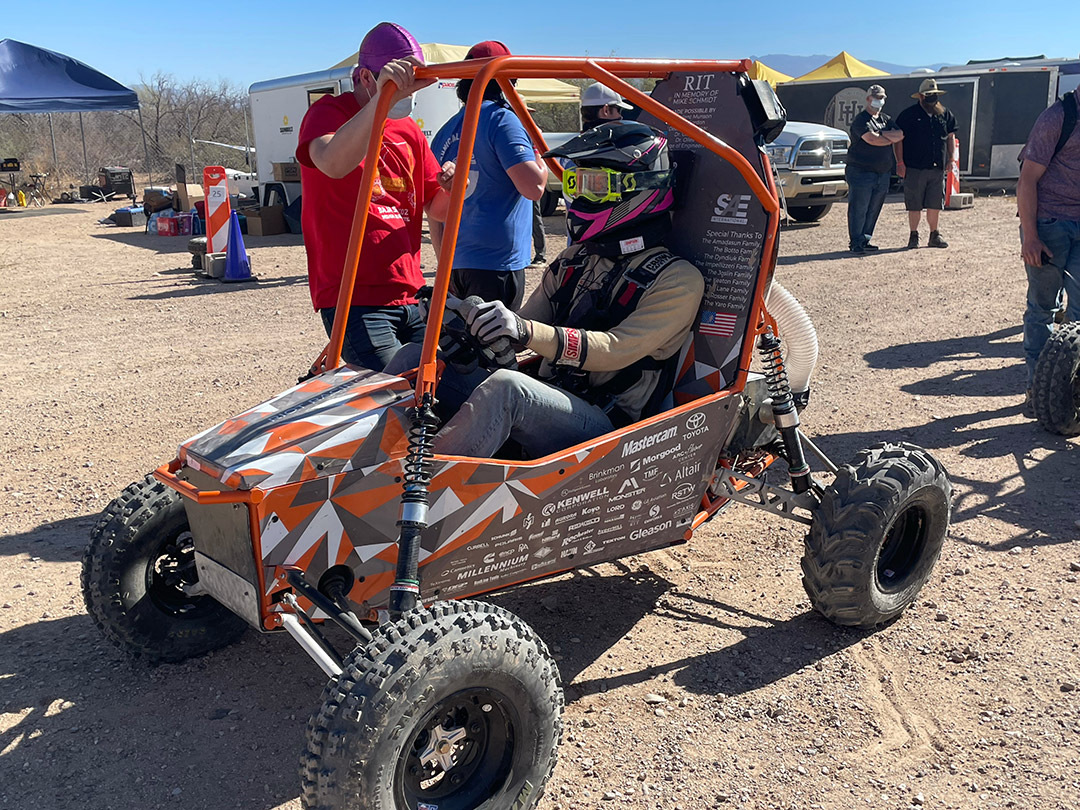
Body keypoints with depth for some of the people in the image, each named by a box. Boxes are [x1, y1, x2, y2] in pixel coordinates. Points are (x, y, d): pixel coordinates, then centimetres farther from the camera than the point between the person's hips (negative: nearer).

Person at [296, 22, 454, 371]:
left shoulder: (409, 131, 18)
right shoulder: (329, 113, -2)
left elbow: (436, 209, 19)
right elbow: (332, 164, -27)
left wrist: (450, 188, -4)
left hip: (409, 299, 7)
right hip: (354, 301, -7)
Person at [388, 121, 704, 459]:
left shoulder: (677, 279, -4)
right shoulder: (573, 260, 16)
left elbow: (617, 350, -17)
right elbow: (520, 330, 13)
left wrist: (526, 331, -32)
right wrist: (469, 321, -10)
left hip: (603, 426, -7)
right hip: (545, 400, 7)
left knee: (506, 385, -36)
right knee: (417, 358, -7)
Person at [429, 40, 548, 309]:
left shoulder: (445, 132, 13)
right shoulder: (502, 120, -10)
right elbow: (534, 187, -18)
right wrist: (538, 149, 2)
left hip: (454, 263, 7)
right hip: (497, 263, -7)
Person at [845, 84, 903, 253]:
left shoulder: (886, 119, 18)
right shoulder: (861, 119, -4)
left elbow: (900, 134, 3)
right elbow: (871, 139, -19)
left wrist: (881, 134, -9)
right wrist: (892, 138, -2)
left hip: (883, 173, 7)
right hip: (861, 172, -7)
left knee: (873, 210, 8)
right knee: (858, 209, -7)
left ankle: (865, 240, 14)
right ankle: (856, 243, -4)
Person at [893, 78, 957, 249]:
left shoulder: (944, 114, 13)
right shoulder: (909, 115, -2)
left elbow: (950, 136, 22)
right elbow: (897, 139, -3)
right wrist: (900, 162, -9)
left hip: (938, 168, 4)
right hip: (914, 168, -4)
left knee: (935, 204, 6)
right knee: (915, 205, 0)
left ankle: (934, 235, 18)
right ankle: (914, 235, 14)